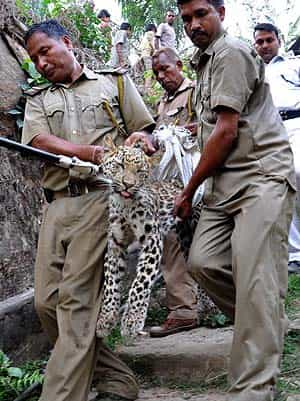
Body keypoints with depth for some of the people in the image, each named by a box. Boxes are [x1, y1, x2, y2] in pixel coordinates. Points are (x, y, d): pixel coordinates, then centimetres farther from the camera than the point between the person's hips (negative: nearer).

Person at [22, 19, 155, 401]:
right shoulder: (38, 100, 22)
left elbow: (145, 133, 16)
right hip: (57, 205, 5)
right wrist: (97, 154, -15)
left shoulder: (114, 82, 17)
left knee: (76, 300, -13)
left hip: (100, 198, -4)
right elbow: (41, 140, 1)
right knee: (47, 301, -2)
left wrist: (139, 138, -10)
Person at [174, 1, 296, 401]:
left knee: (255, 281, -13)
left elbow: (227, 132, -13)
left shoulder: (231, 52, -6)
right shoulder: (204, 63, 24)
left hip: (261, 176, -9)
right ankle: (266, 326, 15)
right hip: (225, 182, 9)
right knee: (203, 261, -5)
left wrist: (188, 192, -4)